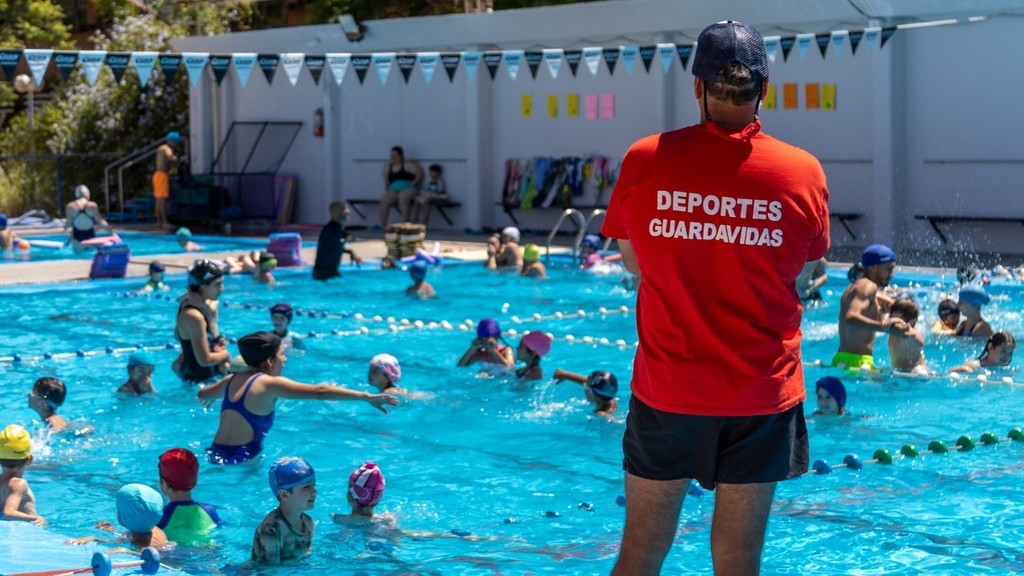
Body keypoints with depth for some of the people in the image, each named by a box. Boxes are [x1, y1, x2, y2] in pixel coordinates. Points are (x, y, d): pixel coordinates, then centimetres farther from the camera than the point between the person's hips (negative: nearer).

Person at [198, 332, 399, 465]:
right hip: (242, 459, -8)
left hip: (215, 453, 8)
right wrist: (367, 397, -19)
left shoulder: (234, 379, 11)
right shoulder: (270, 384, -12)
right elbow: (320, 392, -18)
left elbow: (201, 394, 32)